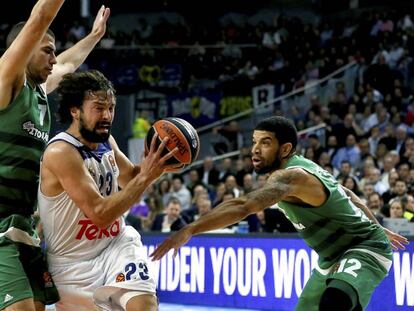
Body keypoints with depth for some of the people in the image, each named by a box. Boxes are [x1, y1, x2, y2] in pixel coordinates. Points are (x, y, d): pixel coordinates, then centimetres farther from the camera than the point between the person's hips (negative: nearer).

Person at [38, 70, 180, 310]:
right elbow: (100, 214, -28)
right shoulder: (61, 153, -23)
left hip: (116, 245, 5)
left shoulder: (107, 141, 0)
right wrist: (147, 176, -29)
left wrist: (156, 163, -4)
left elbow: (131, 179, 18)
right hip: (73, 263, -5)